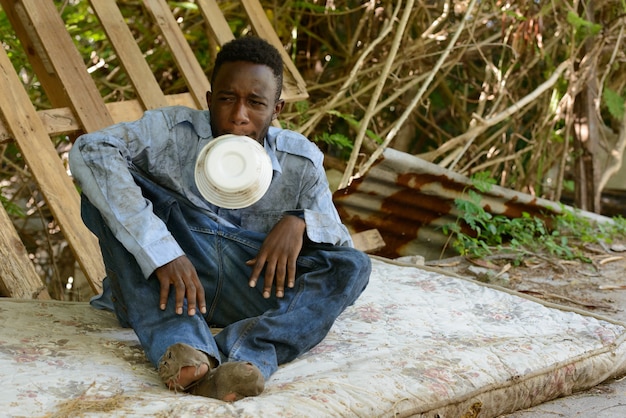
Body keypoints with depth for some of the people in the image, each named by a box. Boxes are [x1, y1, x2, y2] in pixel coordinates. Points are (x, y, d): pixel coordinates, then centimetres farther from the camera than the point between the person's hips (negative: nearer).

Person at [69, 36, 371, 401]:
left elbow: (341, 241, 5)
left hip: (249, 292, 2)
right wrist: (162, 252, -33)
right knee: (106, 186, -22)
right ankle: (183, 343, -40)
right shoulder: (174, 131, -7)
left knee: (353, 267, -19)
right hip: (163, 277, -1)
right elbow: (89, 151, -24)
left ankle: (242, 355, -44)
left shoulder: (301, 162, 2)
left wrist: (300, 223, -20)